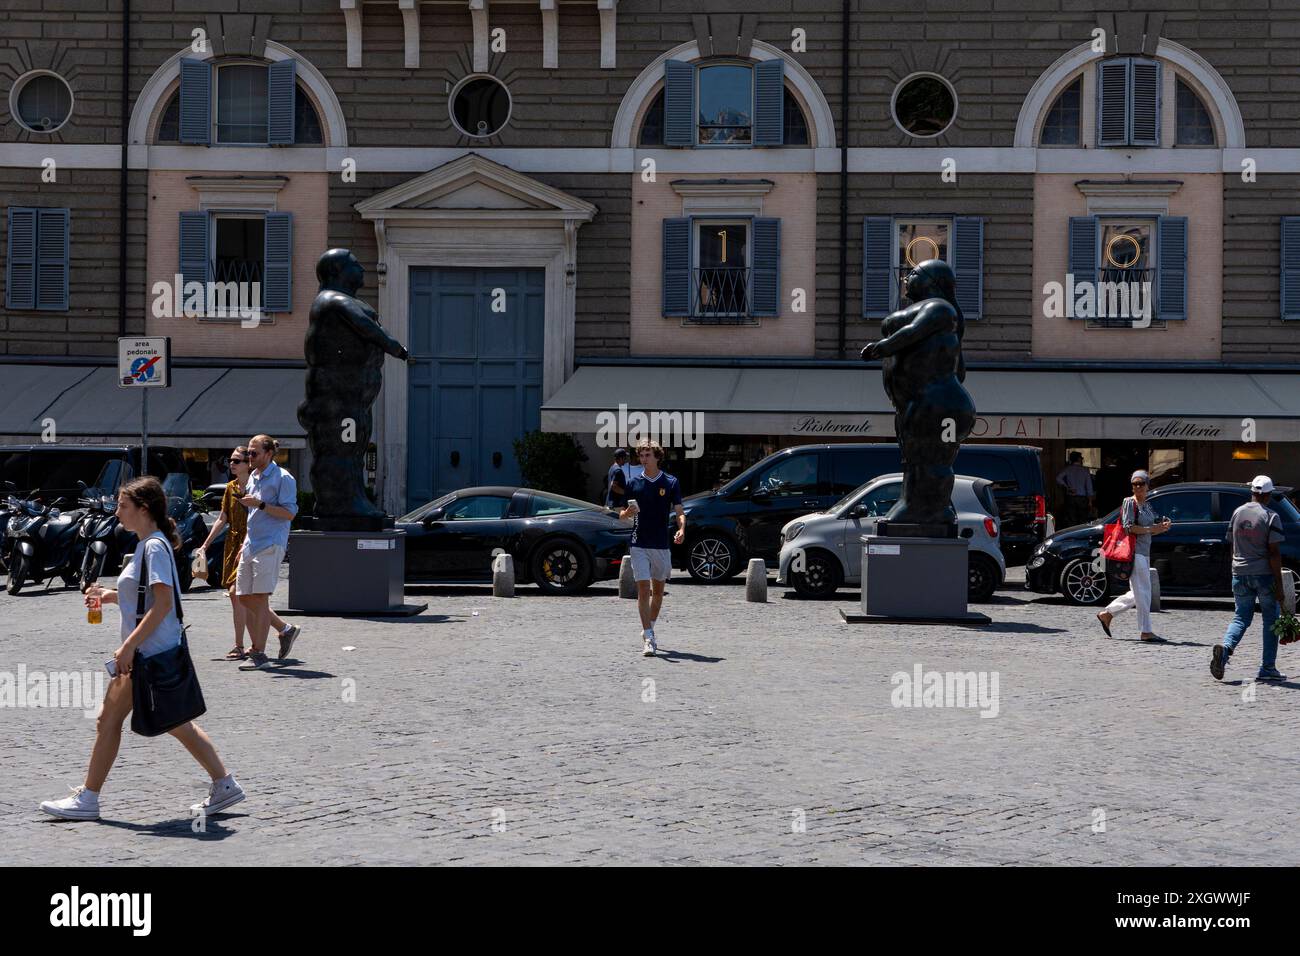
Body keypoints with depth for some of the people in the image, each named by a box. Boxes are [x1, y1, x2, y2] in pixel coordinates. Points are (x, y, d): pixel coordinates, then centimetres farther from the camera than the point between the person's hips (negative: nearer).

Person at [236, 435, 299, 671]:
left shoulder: (283, 478, -7)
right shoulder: (253, 477, 19)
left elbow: (289, 513, -13)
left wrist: (260, 504, -20)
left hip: (269, 545, -9)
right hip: (251, 545, 9)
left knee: (260, 599, -9)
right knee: (244, 597, 5)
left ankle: (259, 654, -5)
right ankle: (284, 632, 16)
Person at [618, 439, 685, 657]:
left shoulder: (671, 483, 2)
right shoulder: (634, 483, 5)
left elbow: (679, 511, -1)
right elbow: (622, 515, 10)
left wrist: (681, 529, -21)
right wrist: (628, 513, -14)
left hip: (662, 545, 1)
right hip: (639, 545, -1)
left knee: (658, 590, 13)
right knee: (643, 590, -9)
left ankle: (649, 630, 32)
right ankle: (648, 639, -12)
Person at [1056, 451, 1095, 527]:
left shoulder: (1067, 469, 2)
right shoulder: (1085, 471, 2)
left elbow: (1058, 478, -15)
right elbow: (1089, 487, 2)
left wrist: (1066, 487, -5)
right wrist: (1090, 501, 7)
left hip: (1070, 498, 0)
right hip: (1082, 498, 0)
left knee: (1071, 521, -1)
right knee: (1082, 521, 3)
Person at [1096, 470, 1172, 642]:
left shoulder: (1147, 505, 17)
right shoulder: (1130, 502, -7)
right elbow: (1128, 527, -17)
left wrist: (1162, 527, 2)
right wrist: (1151, 529, -18)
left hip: (1145, 552, 9)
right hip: (1134, 551, -9)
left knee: (1138, 594, 13)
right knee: (1143, 592, -8)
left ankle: (1106, 614, 22)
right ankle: (1146, 632, -4)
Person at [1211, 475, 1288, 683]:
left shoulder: (1237, 513, 7)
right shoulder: (1270, 516, -9)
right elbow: (1274, 553, -13)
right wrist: (1278, 584, -10)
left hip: (1240, 574, 4)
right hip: (1264, 574, -4)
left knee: (1241, 616, 13)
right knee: (1270, 619, 9)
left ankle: (1225, 647, -16)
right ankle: (1268, 669, 8)